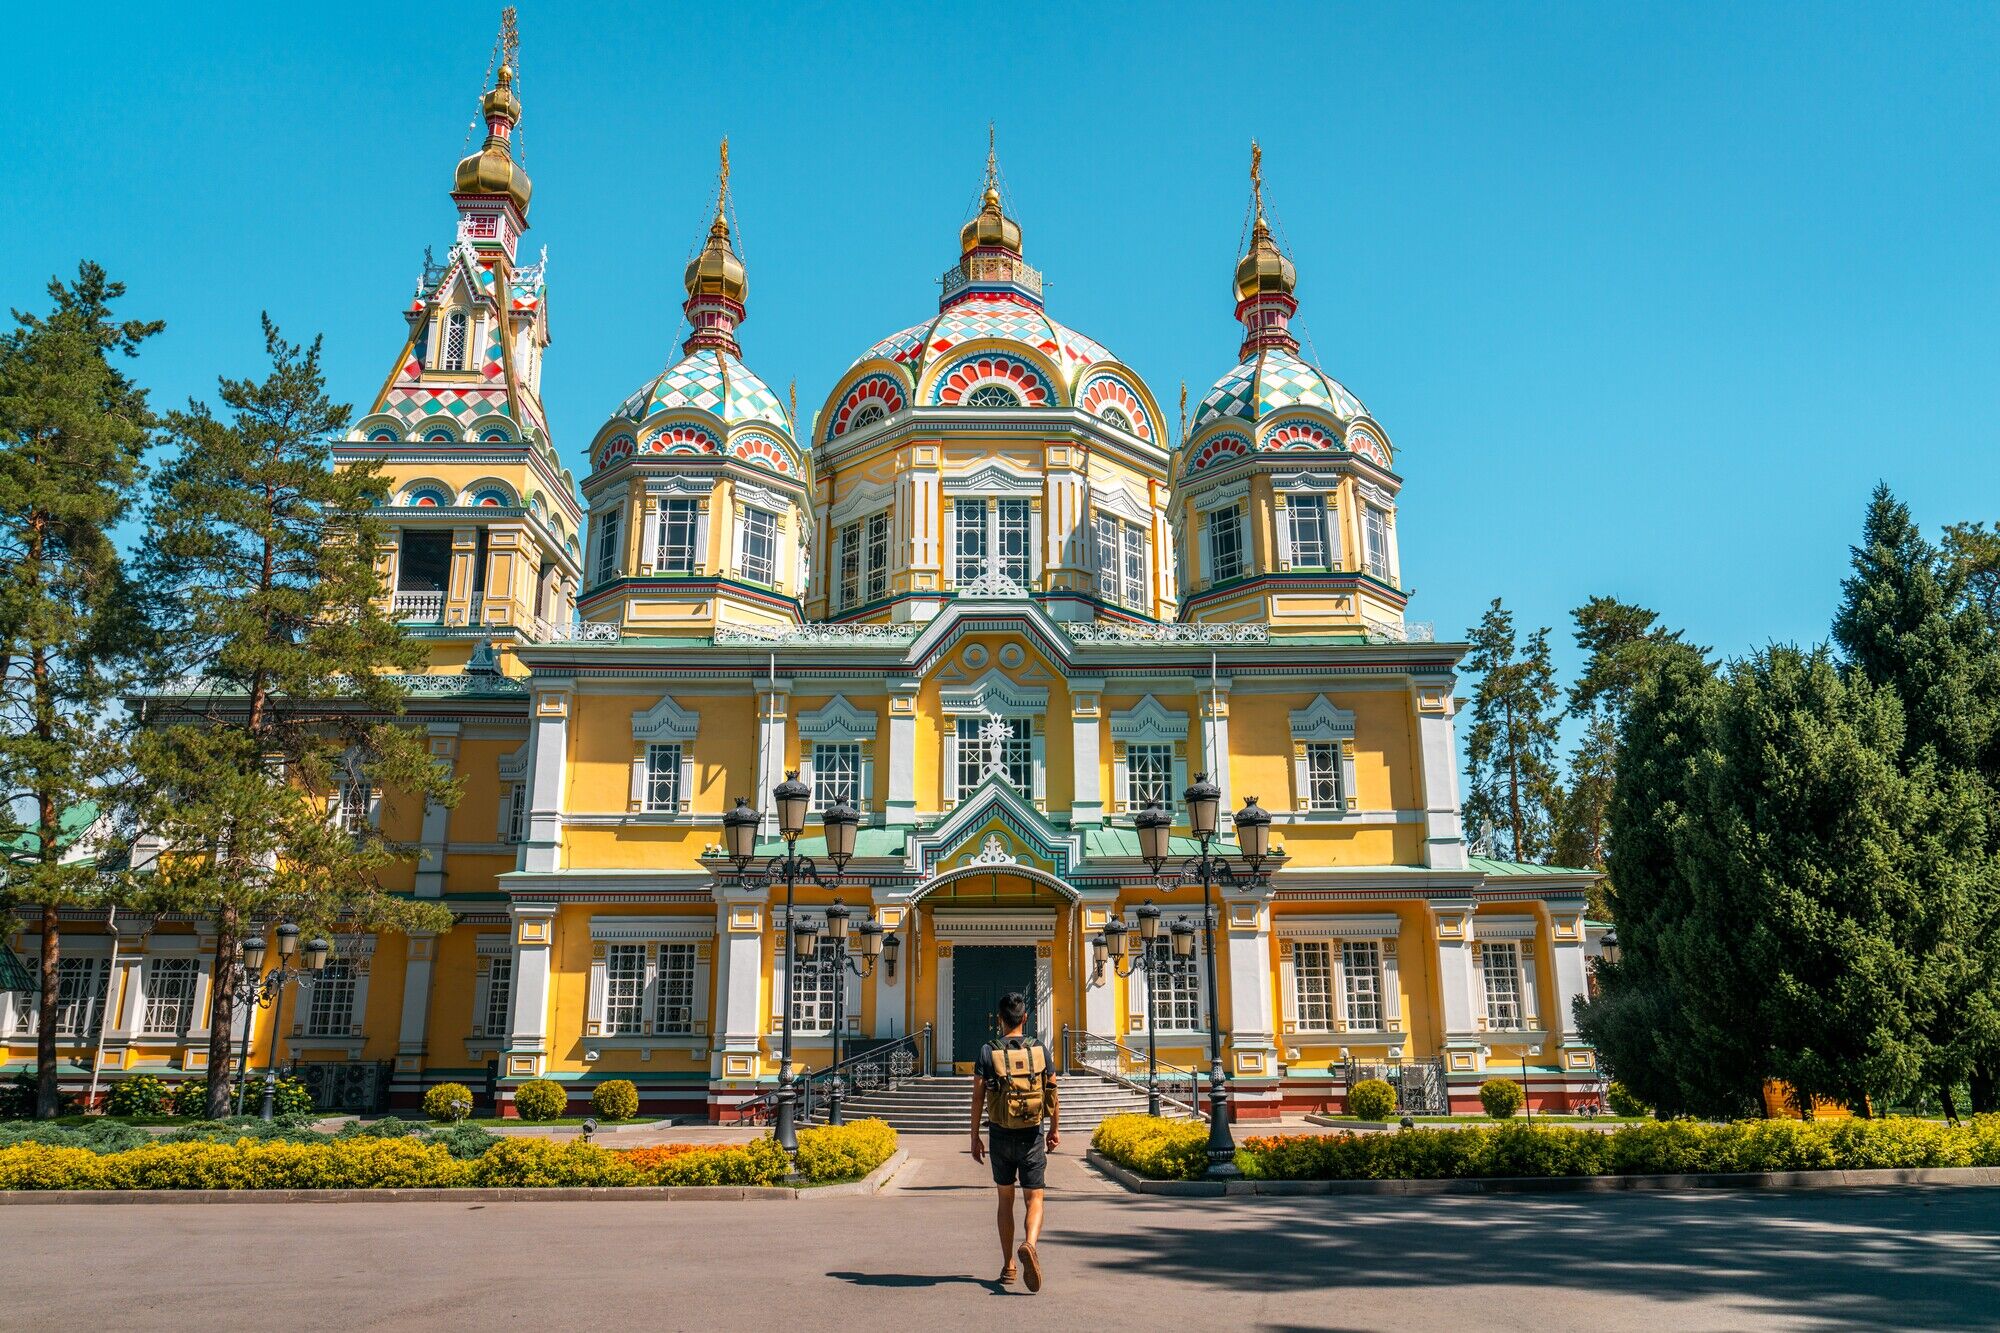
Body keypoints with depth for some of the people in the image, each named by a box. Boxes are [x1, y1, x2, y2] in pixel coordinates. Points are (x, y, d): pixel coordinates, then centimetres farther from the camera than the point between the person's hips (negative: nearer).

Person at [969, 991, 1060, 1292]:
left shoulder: (988, 1052, -5)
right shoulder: (1041, 1050, -1)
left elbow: (978, 1098, -5)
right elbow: (1052, 1095, 4)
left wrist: (975, 1137, 4)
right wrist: (1054, 1131, 17)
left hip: (1000, 1136, 0)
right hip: (1032, 1136, 0)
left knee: (1005, 1200, 16)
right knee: (1034, 1200, 3)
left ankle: (1008, 1266, 20)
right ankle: (1029, 1245, -26)